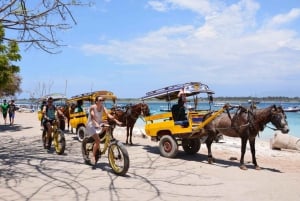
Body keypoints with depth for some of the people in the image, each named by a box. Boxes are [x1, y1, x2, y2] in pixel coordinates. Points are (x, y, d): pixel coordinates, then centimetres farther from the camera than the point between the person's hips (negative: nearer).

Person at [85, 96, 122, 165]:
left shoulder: (103, 107, -7)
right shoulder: (92, 107, -19)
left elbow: (108, 114, -20)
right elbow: (92, 117, -34)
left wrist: (116, 121, -36)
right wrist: (96, 124, -52)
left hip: (99, 124, 6)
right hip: (91, 125, -6)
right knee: (97, 140, -22)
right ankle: (93, 156, -7)